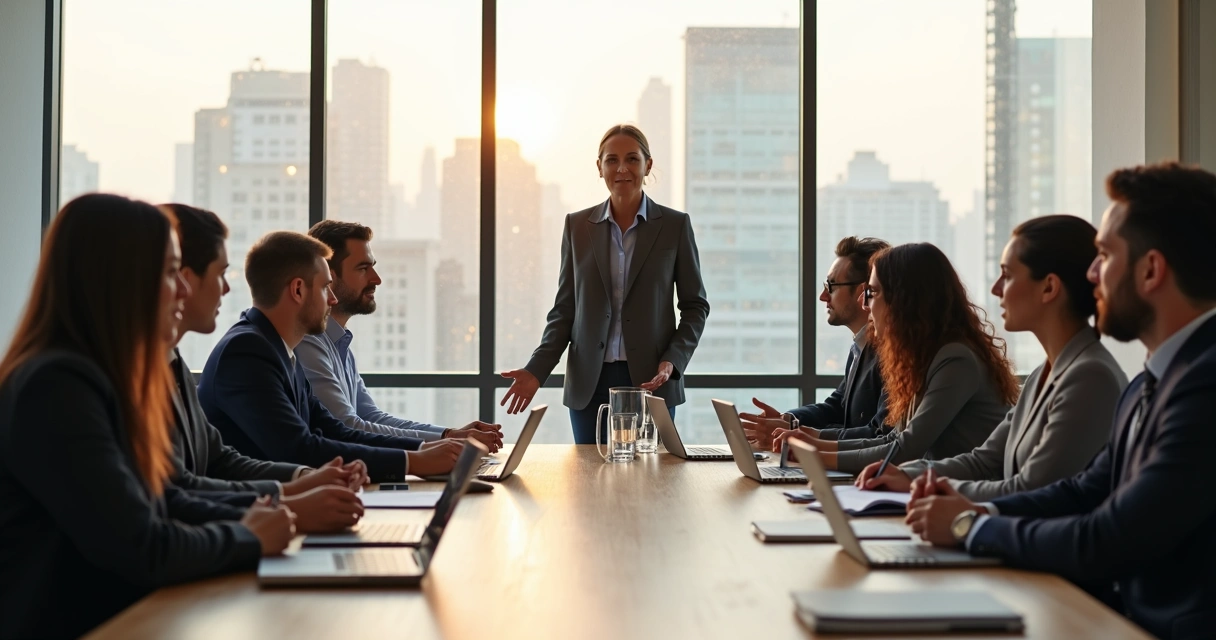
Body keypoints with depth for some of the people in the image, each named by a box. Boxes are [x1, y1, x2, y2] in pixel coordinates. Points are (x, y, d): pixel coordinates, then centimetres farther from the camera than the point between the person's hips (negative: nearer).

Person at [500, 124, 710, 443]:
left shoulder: (675, 225, 2)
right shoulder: (577, 225, 7)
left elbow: (695, 305, 5)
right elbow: (564, 308, 9)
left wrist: (673, 361, -11)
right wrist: (536, 370, -4)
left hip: (651, 380, -1)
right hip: (589, 383, 2)